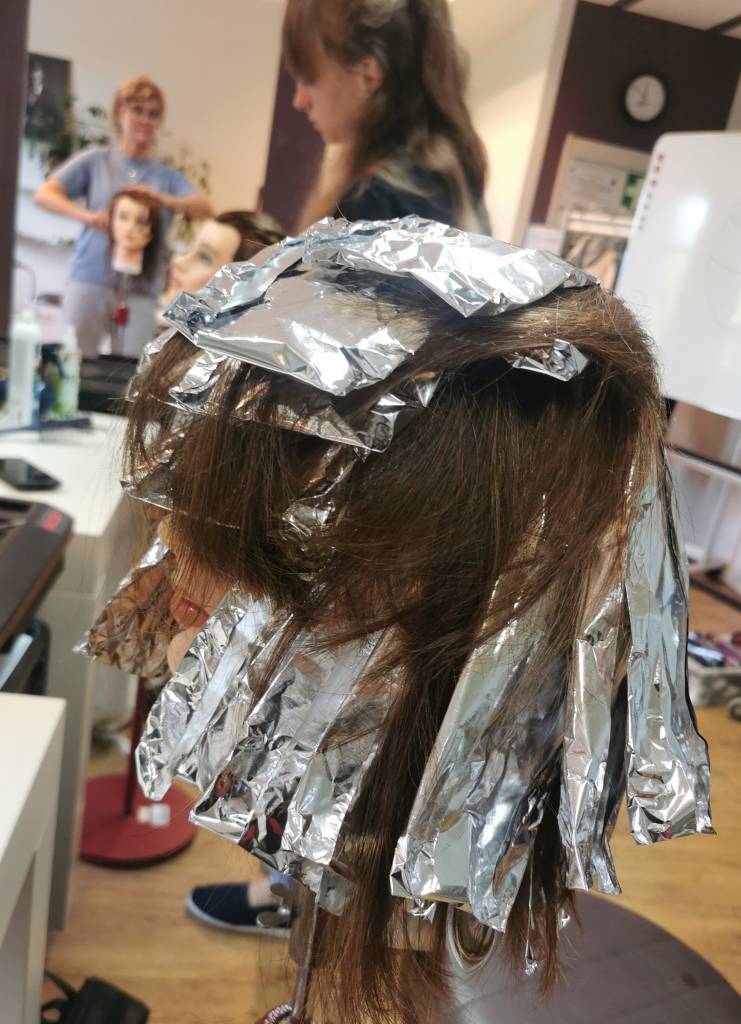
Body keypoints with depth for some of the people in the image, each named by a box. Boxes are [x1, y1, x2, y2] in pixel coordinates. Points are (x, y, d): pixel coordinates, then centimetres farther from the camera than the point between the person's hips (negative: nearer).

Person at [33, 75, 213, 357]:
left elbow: (205, 209, -2)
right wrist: (85, 215, -17)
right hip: (90, 281, -1)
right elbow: (44, 194, 2)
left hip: (142, 291, 1)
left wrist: (167, 201, -21)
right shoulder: (95, 160, 9)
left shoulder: (168, 176, 13)